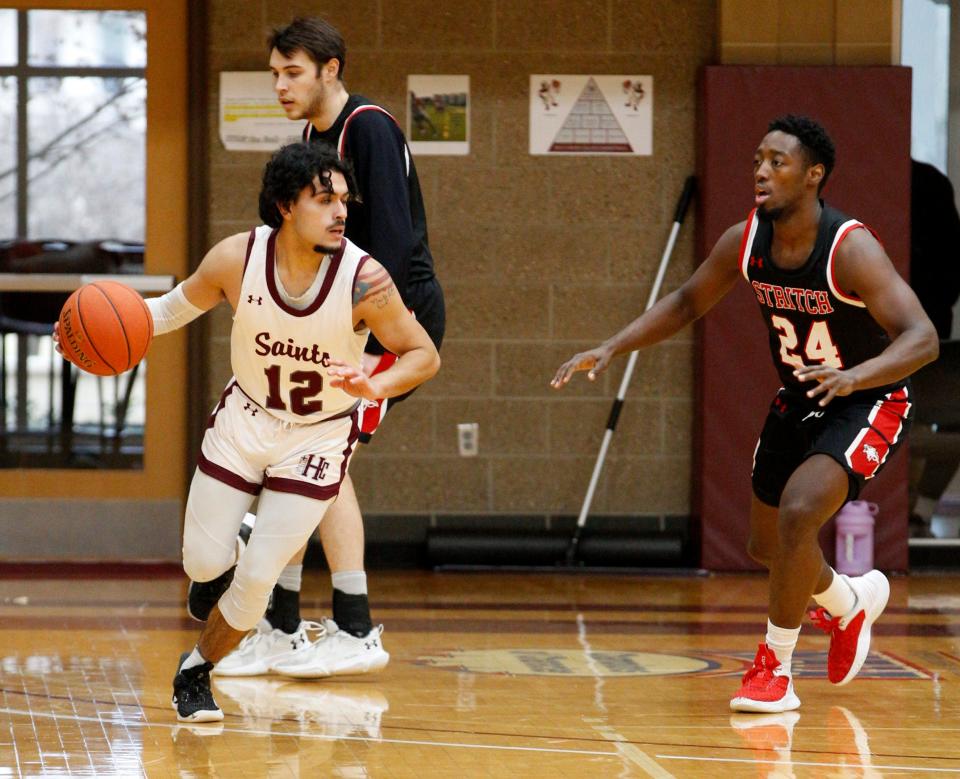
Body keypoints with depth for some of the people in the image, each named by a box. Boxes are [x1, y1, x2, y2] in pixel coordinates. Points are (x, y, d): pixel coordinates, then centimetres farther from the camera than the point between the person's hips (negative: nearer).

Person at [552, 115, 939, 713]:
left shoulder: (850, 248, -28)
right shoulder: (745, 242, -10)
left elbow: (923, 339, -35)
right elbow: (688, 303, 8)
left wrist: (854, 377, -53)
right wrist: (611, 349, -3)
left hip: (869, 402, -7)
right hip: (799, 400, 7)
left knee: (798, 514, -27)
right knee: (769, 545, 16)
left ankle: (775, 668, -10)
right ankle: (851, 601, 49)